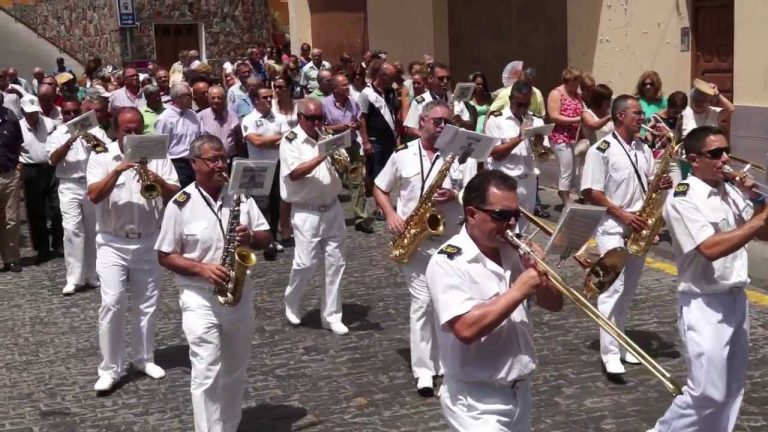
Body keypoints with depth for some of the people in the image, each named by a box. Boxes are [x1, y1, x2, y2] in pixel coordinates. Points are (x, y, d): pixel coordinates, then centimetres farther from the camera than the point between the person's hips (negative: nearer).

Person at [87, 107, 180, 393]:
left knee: (147, 305, 10)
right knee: (112, 304, -9)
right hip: (112, 244, -2)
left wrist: (159, 181, -24)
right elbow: (94, 196, -17)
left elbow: (176, 196, -5)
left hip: (149, 242, 2)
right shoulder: (101, 157, -2)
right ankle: (110, 369, -1)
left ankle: (144, 358, 26)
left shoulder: (157, 157, 2)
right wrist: (118, 169, -27)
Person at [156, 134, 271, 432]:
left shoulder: (241, 195, 3)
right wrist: (201, 268, -20)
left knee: (235, 372, 16)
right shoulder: (181, 204, -8)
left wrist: (251, 237, -15)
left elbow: (266, 237, 8)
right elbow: (165, 256, -5)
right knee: (207, 374, -10)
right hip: (200, 298, -4)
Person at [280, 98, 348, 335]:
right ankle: (291, 303, 20)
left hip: (332, 209, 5)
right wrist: (322, 156, -24)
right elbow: (294, 173, -19)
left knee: (335, 263, 5)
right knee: (306, 263, -7)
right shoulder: (290, 140, -6)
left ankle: (331, 315, 14)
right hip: (306, 212, -5)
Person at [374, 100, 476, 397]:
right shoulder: (403, 154, 3)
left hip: (452, 239, 1)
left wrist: (455, 196, -21)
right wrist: (391, 215, -6)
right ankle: (424, 369, -2)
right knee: (422, 302, -7)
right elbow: (379, 189, 11)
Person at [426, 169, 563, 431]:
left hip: (520, 392, 7)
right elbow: (466, 329, -27)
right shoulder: (448, 263, -16)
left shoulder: (515, 252, 5)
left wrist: (538, 274, -8)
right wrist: (518, 291, -21)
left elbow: (555, 304, 11)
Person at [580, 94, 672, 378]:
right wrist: (623, 214, -19)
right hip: (612, 228, -7)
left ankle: (619, 341, 25)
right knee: (612, 289, -10)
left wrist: (660, 185, -5)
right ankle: (610, 353, -8)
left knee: (628, 290, 13)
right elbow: (590, 193, -14)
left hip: (638, 229, 7)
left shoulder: (643, 149, 11)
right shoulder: (601, 150, -11)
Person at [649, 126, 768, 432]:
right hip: (704, 305, -7)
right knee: (708, 393, -7)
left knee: (732, 390, 14)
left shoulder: (733, 191, 7)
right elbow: (711, 249, -26)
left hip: (736, 299, 7)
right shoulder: (682, 199, -15)